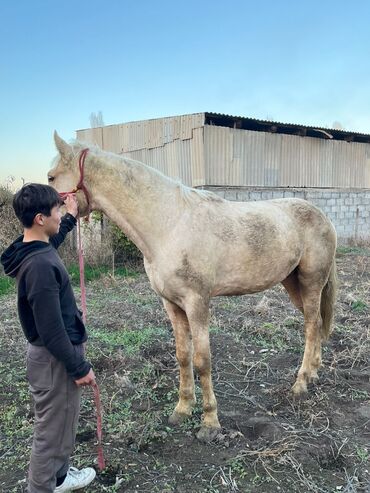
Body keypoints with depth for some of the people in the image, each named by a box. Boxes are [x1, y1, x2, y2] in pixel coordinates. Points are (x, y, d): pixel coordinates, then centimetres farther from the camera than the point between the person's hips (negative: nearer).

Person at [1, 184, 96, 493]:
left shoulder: (35, 250, 1)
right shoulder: (40, 265, -29)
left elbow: (53, 239, 29)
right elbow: (51, 329, -27)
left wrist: (72, 217, 39)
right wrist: (79, 367, -19)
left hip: (52, 351, 10)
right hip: (55, 358, -10)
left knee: (61, 421, 26)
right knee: (53, 427, 8)